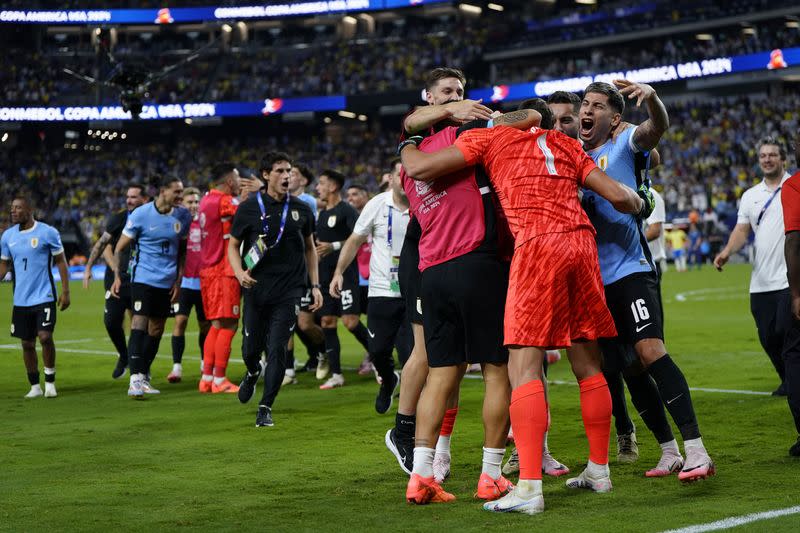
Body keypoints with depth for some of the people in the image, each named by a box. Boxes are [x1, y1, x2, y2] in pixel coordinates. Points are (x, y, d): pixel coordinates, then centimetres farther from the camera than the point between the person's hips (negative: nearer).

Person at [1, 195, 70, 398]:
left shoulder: (48, 232, -7)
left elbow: (61, 262, -1)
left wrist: (65, 291, -5)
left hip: (44, 296, -4)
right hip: (21, 299, 4)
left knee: (45, 337, -16)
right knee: (27, 343, 6)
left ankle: (50, 382, 1)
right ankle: (34, 386, 19)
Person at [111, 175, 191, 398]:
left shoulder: (182, 216, 3)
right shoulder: (140, 215, -8)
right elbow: (120, 248, -1)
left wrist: (178, 280, 7)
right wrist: (117, 277, -9)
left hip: (167, 282, 5)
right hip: (143, 278, -5)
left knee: (156, 330, 9)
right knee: (139, 325, -15)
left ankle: (144, 377, 21)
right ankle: (135, 380, -18)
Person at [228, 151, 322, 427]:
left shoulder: (301, 209, 6)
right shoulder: (248, 208, 0)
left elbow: (310, 248, 16)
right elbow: (233, 245, 7)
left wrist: (315, 285, 10)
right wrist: (240, 273, -11)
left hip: (289, 291, 0)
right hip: (256, 289, 0)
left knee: (277, 349, -8)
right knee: (251, 349, 7)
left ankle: (265, 408, 2)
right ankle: (253, 373, 44)